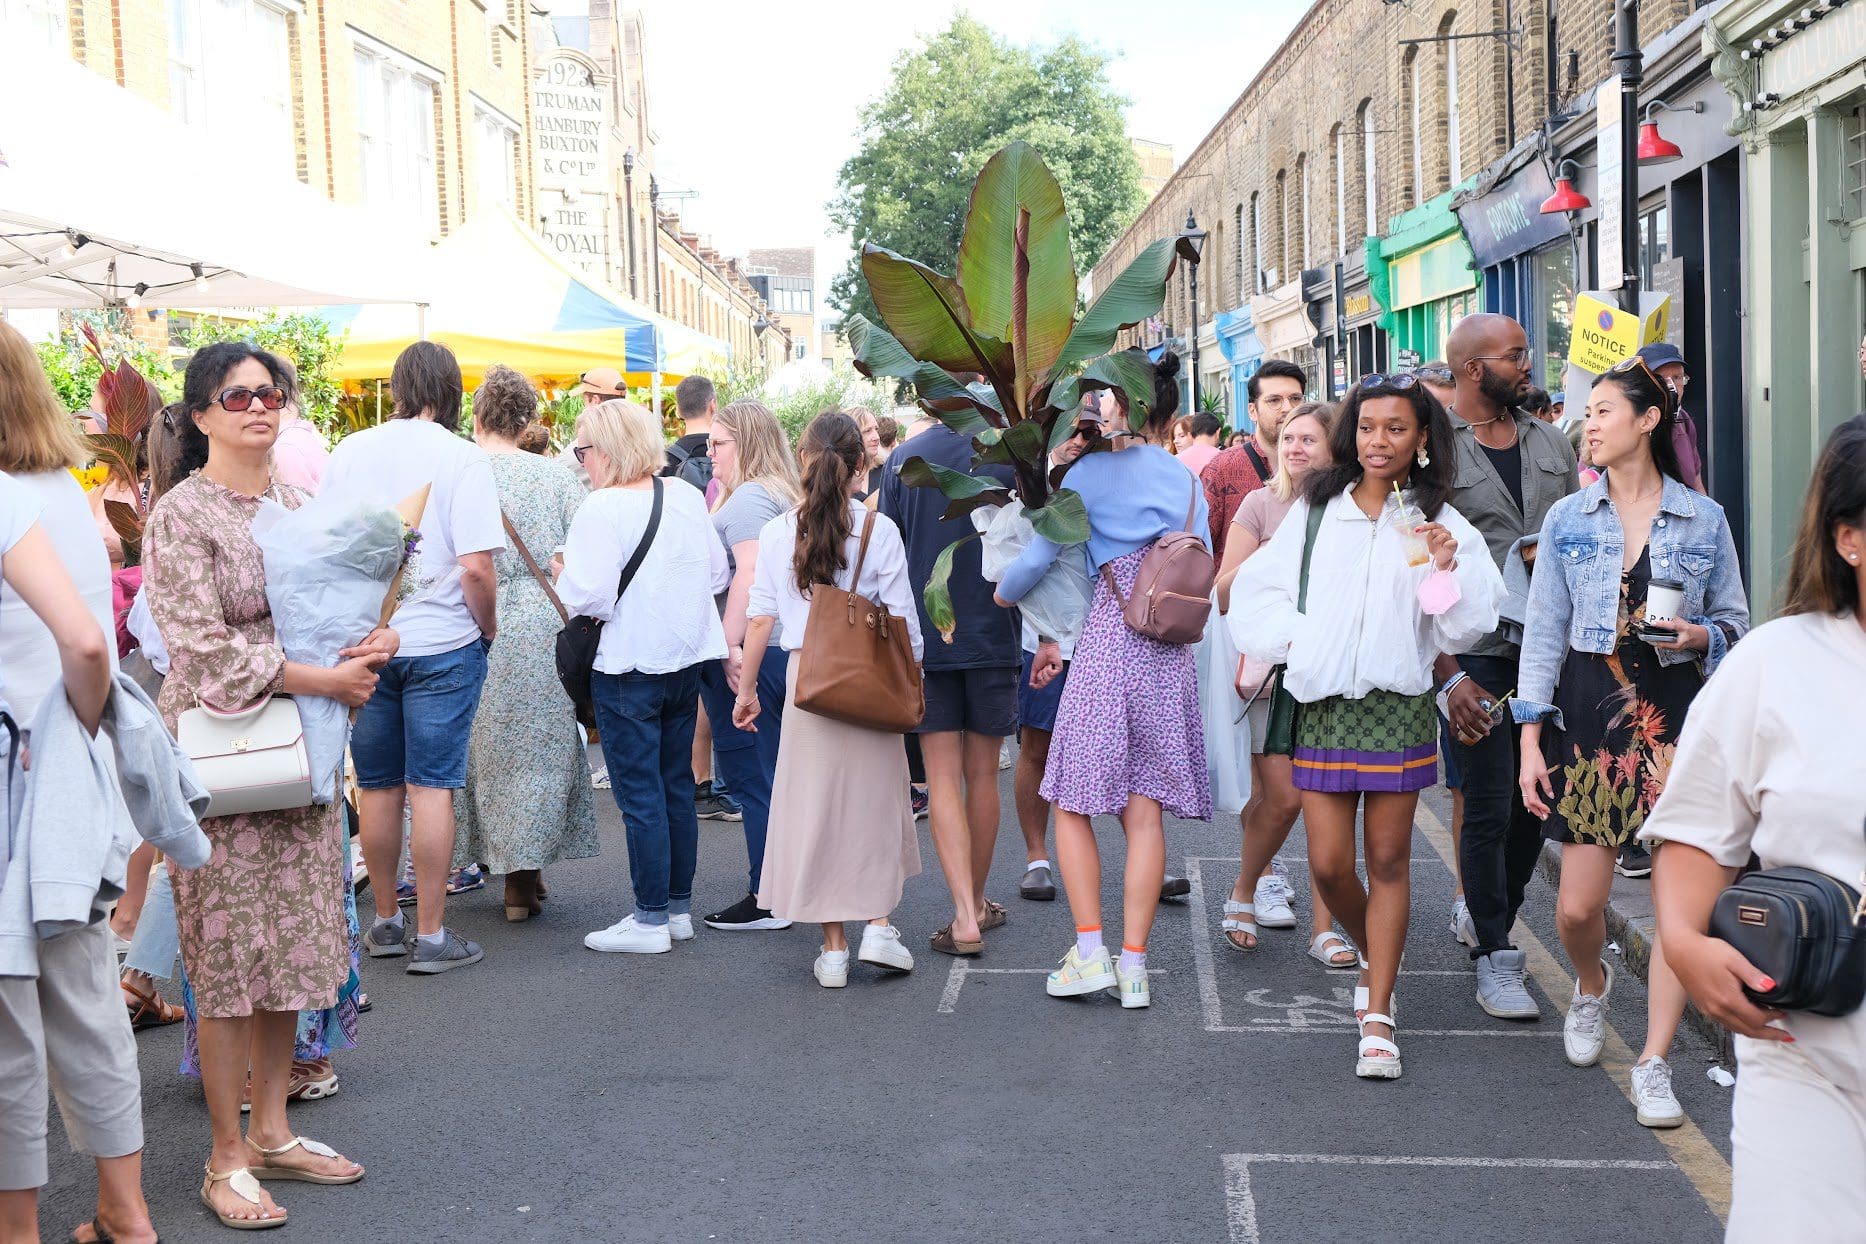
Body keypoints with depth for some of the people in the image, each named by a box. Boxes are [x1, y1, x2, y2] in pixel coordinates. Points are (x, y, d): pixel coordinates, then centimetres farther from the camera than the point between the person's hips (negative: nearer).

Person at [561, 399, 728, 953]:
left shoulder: (602, 509, -16)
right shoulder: (687, 497, 5)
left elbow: (585, 597, -22)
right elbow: (717, 574, 12)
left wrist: (563, 574, -2)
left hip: (627, 666, -7)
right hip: (687, 657, 7)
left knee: (640, 795, 0)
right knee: (677, 787, 15)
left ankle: (650, 919, 5)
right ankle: (679, 907, 22)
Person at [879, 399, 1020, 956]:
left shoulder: (903, 458, -1)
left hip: (924, 638, 0)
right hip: (992, 638, 0)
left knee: (942, 778, 1)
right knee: (982, 775, 12)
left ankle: (965, 916, -10)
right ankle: (977, 903, 25)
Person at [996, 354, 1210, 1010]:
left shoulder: (1091, 471, -1)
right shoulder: (1187, 481, 12)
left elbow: (1037, 558, -3)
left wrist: (997, 597, 17)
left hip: (1106, 645, -4)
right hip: (1172, 656, 4)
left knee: (1072, 804, 5)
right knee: (1144, 812, 4)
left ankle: (1090, 953, 0)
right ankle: (1134, 963, 4)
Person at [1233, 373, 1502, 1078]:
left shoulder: (1440, 523, 3)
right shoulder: (1316, 511, 9)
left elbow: (1466, 628, -1)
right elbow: (1256, 589, 13)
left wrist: (1447, 568, -16)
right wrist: (1293, 639, 0)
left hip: (1398, 702, -2)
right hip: (1323, 703, 2)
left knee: (1388, 860, 0)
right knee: (1329, 863, 1)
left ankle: (1378, 1019, 6)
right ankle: (1373, 958, 31)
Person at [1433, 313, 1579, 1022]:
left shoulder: (1550, 444, 13)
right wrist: (1448, 675, -13)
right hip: (1476, 651, -5)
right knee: (1489, 808, -3)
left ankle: (1487, 911, 30)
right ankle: (1495, 957, 9)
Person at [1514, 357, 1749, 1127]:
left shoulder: (1704, 521, 2)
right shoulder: (1568, 519, 4)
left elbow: (1735, 624, 10)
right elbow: (1543, 634, 4)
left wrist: (1698, 635, -13)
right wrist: (1531, 742, -1)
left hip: (1676, 714, -1)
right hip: (1587, 711, 1)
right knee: (1578, 905, 2)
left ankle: (1654, 1064, 5)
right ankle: (1592, 985, 37)